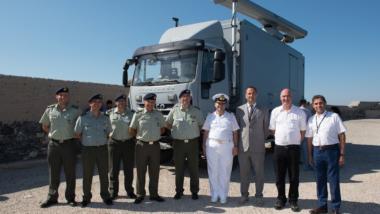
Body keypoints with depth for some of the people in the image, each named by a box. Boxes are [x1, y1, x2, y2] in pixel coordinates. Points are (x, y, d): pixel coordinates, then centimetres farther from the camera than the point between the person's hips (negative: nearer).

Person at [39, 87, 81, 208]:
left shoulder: (75, 110, -4)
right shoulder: (50, 110, 3)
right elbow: (45, 126, 16)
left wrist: (75, 135, -2)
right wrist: (54, 134, 8)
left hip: (69, 144, -2)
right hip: (53, 144, 2)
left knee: (70, 173, 6)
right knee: (53, 173, 11)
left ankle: (70, 198, 19)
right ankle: (52, 197, 24)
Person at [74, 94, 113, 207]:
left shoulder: (105, 118, 6)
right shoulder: (83, 118, -2)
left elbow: (109, 132, 17)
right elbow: (77, 134, 5)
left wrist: (101, 140, 9)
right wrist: (86, 140, 5)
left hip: (102, 149, 2)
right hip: (88, 149, -2)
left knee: (104, 174, 7)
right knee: (87, 175, 6)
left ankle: (105, 196, 21)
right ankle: (86, 197, 21)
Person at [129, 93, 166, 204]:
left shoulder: (158, 114, 5)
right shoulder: (138, 115, -3)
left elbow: (162, 129, 17)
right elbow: (131, 131, 4)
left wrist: (154, 136, 8)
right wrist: (140, 137, 6)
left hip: (155, 145, 3)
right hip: (142, 146, -2)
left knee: (154, 171, 9)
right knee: (141, 171, 5)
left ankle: (154, 194, 22)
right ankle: (140, 195, 17)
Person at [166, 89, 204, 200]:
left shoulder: (196, 111, 3)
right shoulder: (175, 110, 2)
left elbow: (201, 125, 13)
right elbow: (168, 123, 13)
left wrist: (194, 133, 4)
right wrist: (175, 130, 6)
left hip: (193, 143, 0)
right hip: (178, 143, 0)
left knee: (194, 168, 6)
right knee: (179, 169, 8)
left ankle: (194, 191, 19)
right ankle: (179, 191, 21)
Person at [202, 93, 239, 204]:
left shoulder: (231, 116, 7)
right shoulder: (210, 116, 8)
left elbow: (235, 132, 5)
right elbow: (206, 132, 7)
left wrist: (235, 146, -1)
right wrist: (204, 145, 1)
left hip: (227, 146, 0)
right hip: (212, 146, 0)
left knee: (225, 172, 4)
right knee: (213, 171, 4)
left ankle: (223, 195, 15)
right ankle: (214, 194, 15)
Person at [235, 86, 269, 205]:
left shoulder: (263, 111, 4)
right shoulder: (239, 110, 6)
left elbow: (266, 129, 9)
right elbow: (237, 127, 10)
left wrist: (261, 141, 10)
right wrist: (238, 142, 6)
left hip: (258, 148, -1)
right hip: (243, 147, 1)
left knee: (259, 173, 7)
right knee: (244, 173, 10)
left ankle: (258, 196, 22)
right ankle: (244, 195, 24)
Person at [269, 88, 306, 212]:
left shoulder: (299, 112, 0)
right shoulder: (275, 111, 3)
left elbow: (303, 131, 8)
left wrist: (297, 141, 4)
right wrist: (281, 138, 8)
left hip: (294, 148, -1)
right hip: (279, 147, 1)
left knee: (294, 177, 7)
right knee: (279, 176, 9)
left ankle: (293, 201, 21)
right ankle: (281, 199, 24)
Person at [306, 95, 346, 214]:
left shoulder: (334, 116, -4)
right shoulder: (311, 120, 8)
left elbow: (342, 135, -4)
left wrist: (342, 154, -8)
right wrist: (310, 155, 9)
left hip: (331, 150, -4)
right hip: (317, 151, 4)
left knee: (333, 180, 3)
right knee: (320, 180, 13)